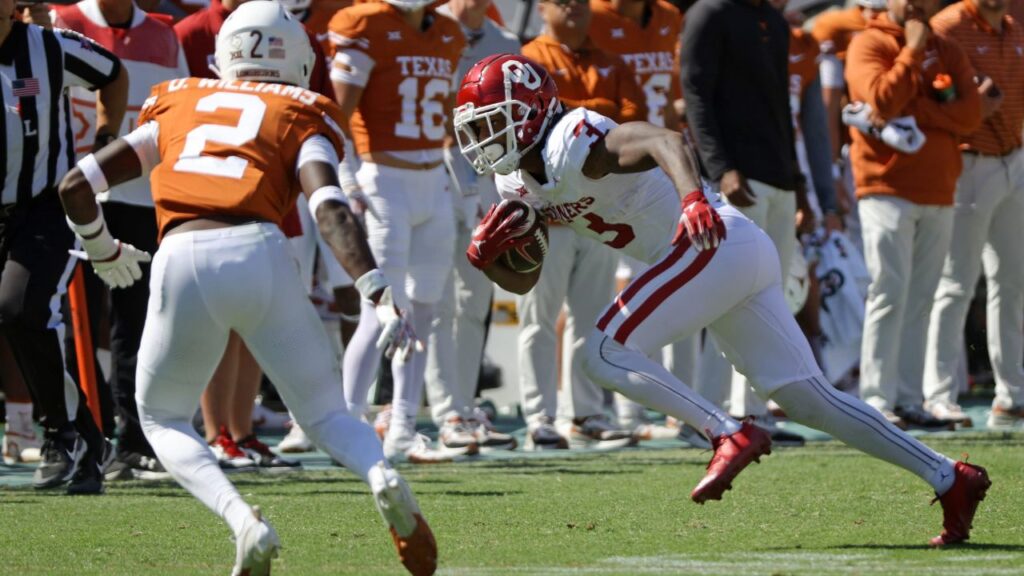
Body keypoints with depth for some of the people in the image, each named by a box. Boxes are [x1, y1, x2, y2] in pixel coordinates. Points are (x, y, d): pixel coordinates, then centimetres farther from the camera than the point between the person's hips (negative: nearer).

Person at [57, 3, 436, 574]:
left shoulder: (177, 106, 25)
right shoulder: (302, 119, 18)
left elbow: (77, 186, 23)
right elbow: (332, 210, -2)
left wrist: (103, 250, 41)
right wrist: (379, 292, -10)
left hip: (182, 263, 1)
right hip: (260, 253, -1)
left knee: (163, 418, 23)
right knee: (326, 413, 17)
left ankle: (244, 521, -3)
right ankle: (381, 474, -17)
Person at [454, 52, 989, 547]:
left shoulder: (570, 146, -14)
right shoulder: (519, 184, 14)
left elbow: (664, 140, -30)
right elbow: (523, 279, 22)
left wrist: (693, 198, -48)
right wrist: (484, 256, 0)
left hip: (715, 243, -10)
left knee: (605, 353, -13)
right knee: (807, 398, 9)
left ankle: (729, 435, -14)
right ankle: (949, 478, 11)